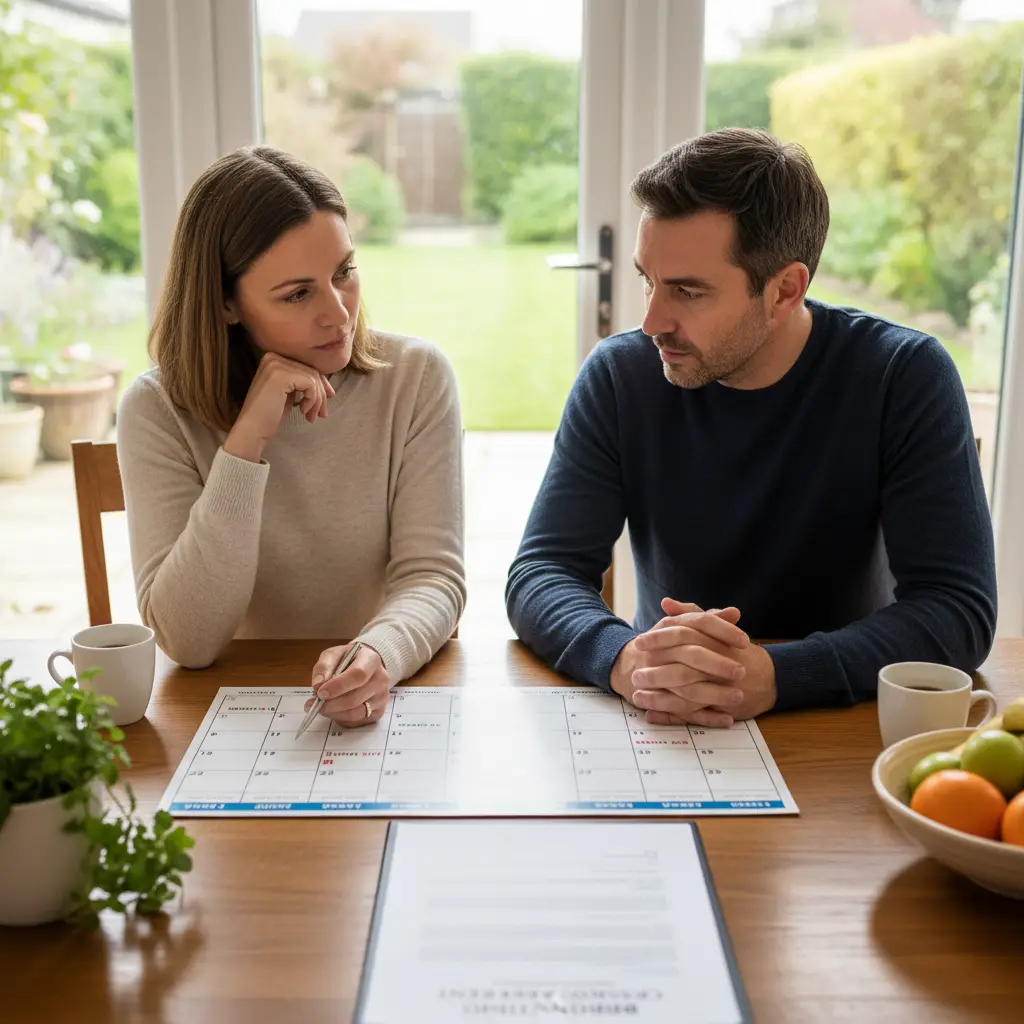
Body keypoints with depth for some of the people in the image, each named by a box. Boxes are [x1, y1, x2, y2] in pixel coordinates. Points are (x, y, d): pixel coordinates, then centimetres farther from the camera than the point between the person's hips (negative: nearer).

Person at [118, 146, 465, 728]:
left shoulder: (417, 378, -4)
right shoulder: (158, 411, -6)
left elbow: (432, 576, -8)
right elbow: (188, 642, -14)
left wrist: (380, 654, -30)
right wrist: (247, 442, -21)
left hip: (388, 702, 2)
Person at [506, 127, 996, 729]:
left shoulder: (906, 378, -11)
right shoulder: (618, 376, -6)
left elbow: (961, 609, -17)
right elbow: (540, 572, -10)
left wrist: (771, 677, -33)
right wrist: (625, 659, -32)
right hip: (666, 733, 1)